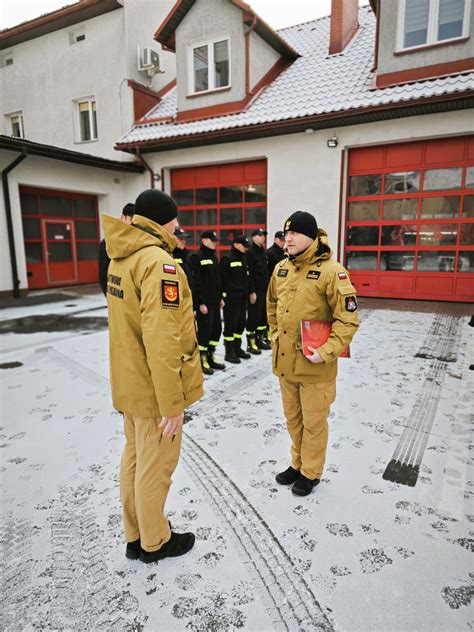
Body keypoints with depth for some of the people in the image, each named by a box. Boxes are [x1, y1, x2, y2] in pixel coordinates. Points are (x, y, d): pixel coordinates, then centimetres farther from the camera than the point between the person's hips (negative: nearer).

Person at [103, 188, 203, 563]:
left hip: (130, 382, 9)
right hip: (153, 387, -9)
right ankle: (154, 542, 32)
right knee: (156, 466, 10)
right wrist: (172, 405, -21)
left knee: (135, 457, 21)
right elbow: (162, 344, -27)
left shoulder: (122, 257, 7)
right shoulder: (159, 262, -22)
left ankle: (136, 535, 40)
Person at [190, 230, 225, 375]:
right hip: (204, 302, -9)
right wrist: (201, 302, -19)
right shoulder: (196, 257, -10)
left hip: (215, 301, 9)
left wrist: (220, 297, 16)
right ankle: (202, 360, 10)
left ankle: (211, 357, 25)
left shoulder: (213, 256, 16)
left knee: (216, 329, 12)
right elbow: (196, 281, -16)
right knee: (204, 330, -2)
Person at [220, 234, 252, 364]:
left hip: (242, 298, 8)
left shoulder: (243, 258, 16)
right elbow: (223, 279, -14)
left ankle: (237, 348, 27)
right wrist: (223, 296, -17)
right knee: (230, 325, -1)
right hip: (231, 299, -8)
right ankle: (229, 352, 8)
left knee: (241, 324, 14)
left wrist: (248, 293, 16)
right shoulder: (227, 259, -10)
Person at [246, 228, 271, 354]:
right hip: (255, 291, -8)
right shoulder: (250, 252, -11)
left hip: (264, 290, 9)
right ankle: (250, 343, 5)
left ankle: (260, 339, 24)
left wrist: (267, 287, 18)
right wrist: (252, 292, -21)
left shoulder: (262, 251, 17)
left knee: (263, 315, 12)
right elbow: (249, 273, -17)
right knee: (254, 316, -4)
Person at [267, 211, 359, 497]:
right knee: (293, 418, 22)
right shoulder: (281, 268, 5)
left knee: (313, 422, 12)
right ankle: (298, 463, 43)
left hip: (314, 365, -6)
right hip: (285, 360, 6)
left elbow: (348, 318, -17)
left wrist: (327, 352, -22)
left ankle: (311, 472, 34)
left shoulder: (331, 270, -16)